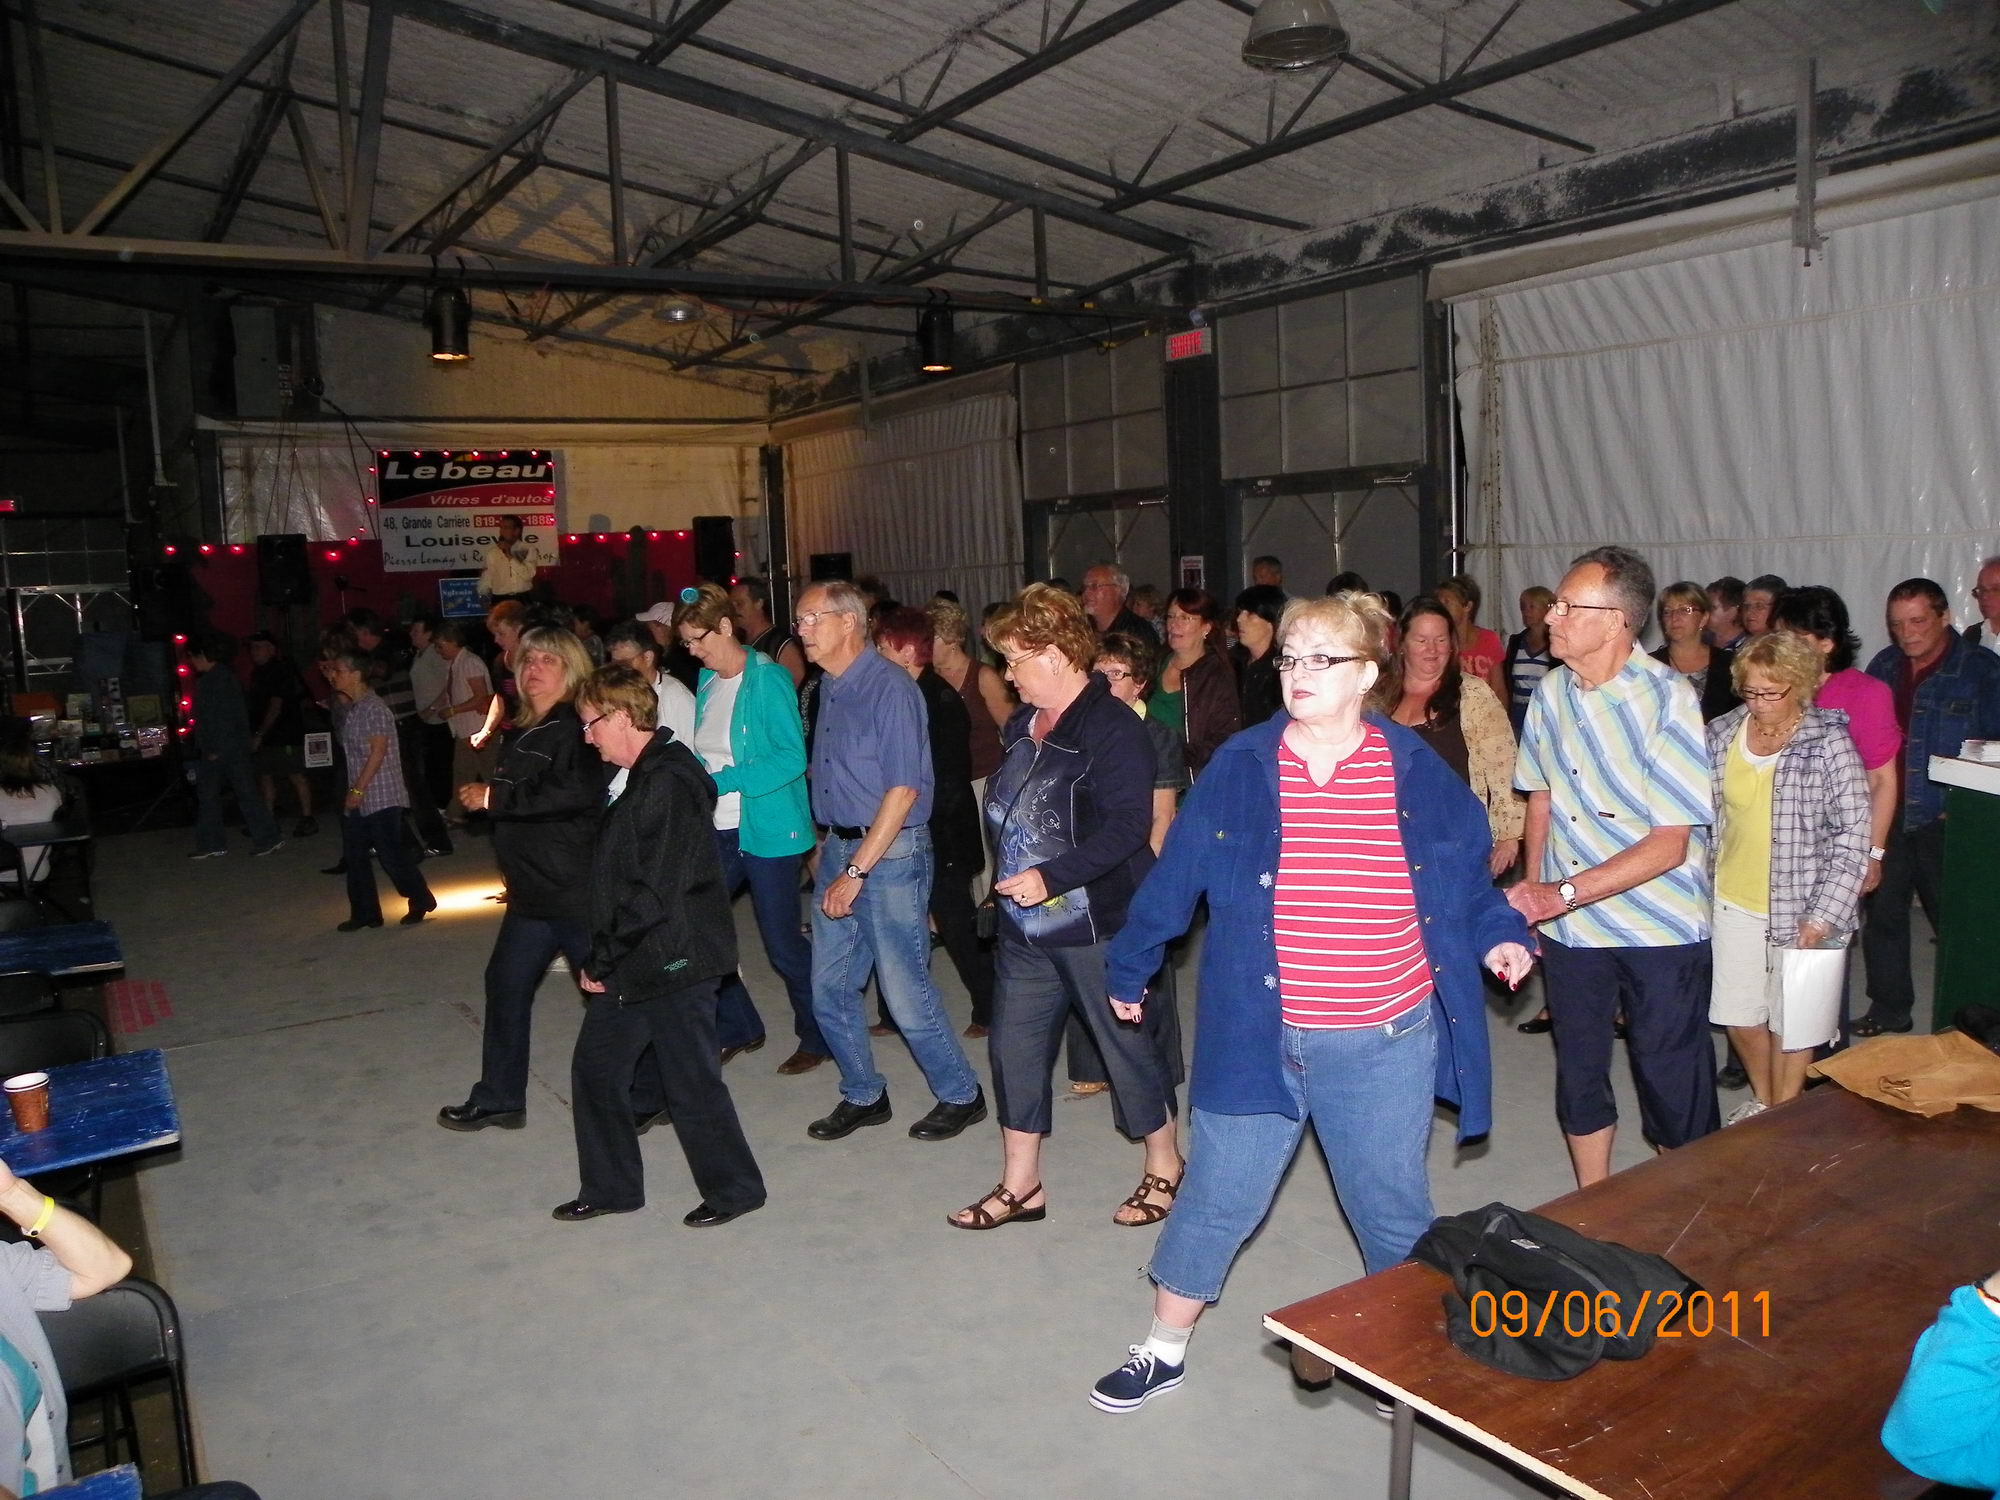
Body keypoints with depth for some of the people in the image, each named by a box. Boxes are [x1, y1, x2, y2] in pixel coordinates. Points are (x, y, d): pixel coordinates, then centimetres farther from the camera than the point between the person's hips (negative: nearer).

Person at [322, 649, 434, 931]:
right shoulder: (349, 708, 11)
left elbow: (378, 752, -19)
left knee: (390, 854, -2)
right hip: (357, 798, 9)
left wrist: (358, 790, -19)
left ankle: (421, 901, 15)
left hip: (381, 797, -9)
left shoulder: (374, 708, -15)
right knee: (354, 857, 9)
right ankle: (364, 913, 17)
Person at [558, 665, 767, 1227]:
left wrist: (603, 959, -16)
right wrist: (603, 959, 11)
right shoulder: (643, 778, 12)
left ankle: (733, 1189, 21)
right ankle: (610, 1187, 30)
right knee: (595, 1066, 15)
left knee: (692, 1081, 3)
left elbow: (655, 893, -25)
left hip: (674, 961, -10)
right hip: (632, 964, 10)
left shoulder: (669, 783, -21)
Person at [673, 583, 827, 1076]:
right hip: (718, 830, 7)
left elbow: (792, 757, -18)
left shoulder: (767, 679, -13)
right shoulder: (706, 682, 9)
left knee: (783, 943, 2)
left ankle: (817, 1037, 22)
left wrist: (721, 782, -22)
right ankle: (736, 1028, 25)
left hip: (766, 830, -7)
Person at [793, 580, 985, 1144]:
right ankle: (864, 1096, 30)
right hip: (839, 847, 8)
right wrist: (827, 847, 7)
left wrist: (856, 872, -18)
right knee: (829, 990, 11)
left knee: (905, 992, -2)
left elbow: (903, 789, -18)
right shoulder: (827, 687, 10)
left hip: (890, 852, -8)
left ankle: (961, 1095, 19)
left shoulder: (889, 687, -15)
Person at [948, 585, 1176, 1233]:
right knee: (1013, 1047, 11)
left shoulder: (1113, 728, -16)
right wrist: (1007, 877, 11)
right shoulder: (1022, 724, 10)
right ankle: (1020, 1185, 24)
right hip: (1025, 925, 8)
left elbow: (1127, 825, -25)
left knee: (1126, 1041, 7)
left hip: (1096, 922, -8)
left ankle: (1164, 1166, 28)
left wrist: (1049, 876, -26)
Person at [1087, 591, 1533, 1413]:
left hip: (1386, 1046, 1)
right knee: (1216, 1199, 10)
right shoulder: (1239, 768, -4)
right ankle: (1164, 1351, 30)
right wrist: (1128, 969, 7)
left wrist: (1496, 936, -4)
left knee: (1393, 1212, 16)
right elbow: (1173, 879, 1)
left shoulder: (1418, 772, -1)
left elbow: (1468, 878, 12)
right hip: (1255, 1035, 0)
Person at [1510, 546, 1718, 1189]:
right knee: (1578, 1073, 17)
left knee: (1672, 1086, 6)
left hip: (1659, 926, -5)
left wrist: (1562, 893, -26)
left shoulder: (1666, 698, -18)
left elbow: (1671, 844, -20)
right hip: (1567, 924, 6)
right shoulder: (1552, 691, -1)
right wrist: (1532, 891, 4)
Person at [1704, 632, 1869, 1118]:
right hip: (1733, 901, 4)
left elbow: (1853, 835, -12)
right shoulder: (1722, 735, 0)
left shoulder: (1829, 743, -12)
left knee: (1791, 1021, 8)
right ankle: (1762, 1099, 40)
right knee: (1738, 1013, 15)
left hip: (1800, 908, -4)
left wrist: (1824, 914, -16)